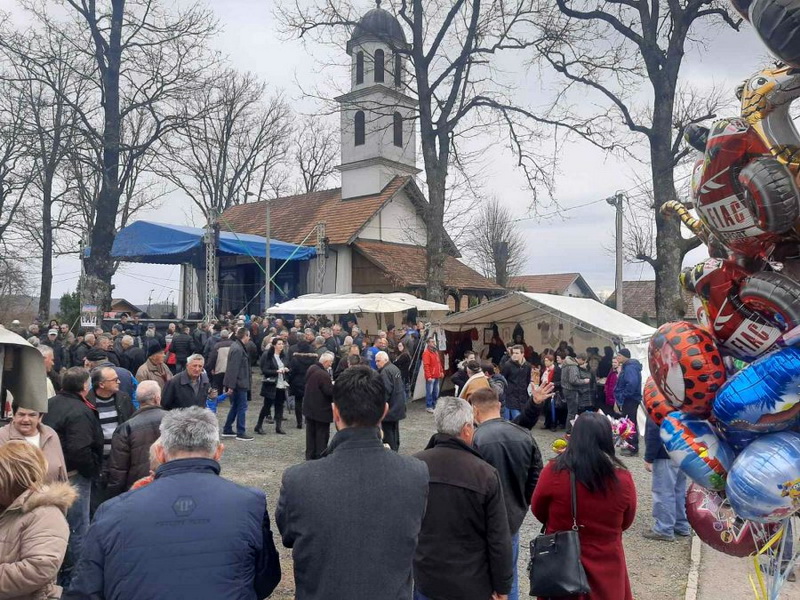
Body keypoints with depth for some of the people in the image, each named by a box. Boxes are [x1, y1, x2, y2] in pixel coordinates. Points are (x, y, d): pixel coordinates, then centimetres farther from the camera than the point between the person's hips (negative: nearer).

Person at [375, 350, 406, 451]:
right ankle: (395, 448, 28)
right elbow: (401, 386, 19)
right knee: (394, 428, 19)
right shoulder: (395, 368, 12)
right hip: (398, 405, 10)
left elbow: (386, 391, -24)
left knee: (387, 430, -3)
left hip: (389, 407, -10)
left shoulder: (385, 371, -19)